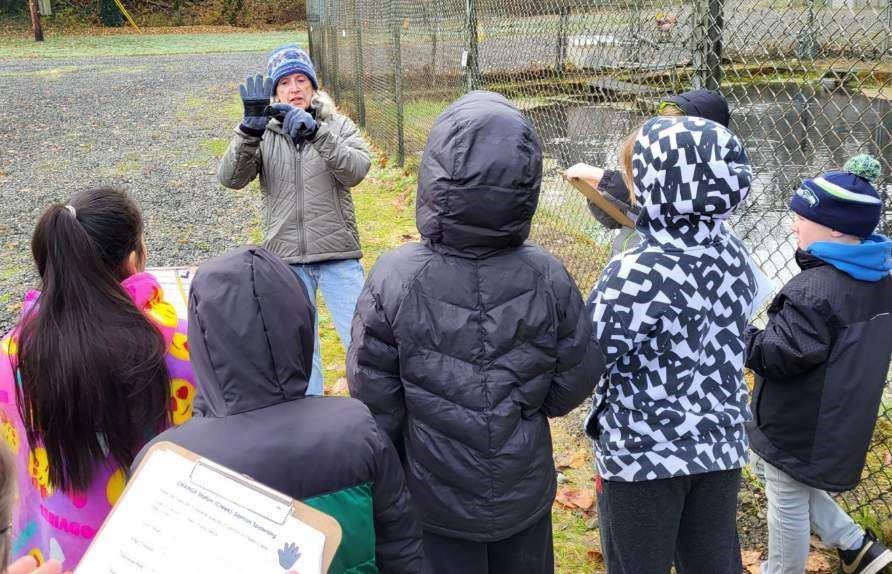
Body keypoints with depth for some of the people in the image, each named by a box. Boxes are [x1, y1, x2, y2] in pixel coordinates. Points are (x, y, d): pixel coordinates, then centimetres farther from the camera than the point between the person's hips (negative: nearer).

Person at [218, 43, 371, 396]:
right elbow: (231, 178, -10)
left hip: (338, 256, -1)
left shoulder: (337, 125, 3)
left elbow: (356, 171, -16)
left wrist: (315, 132, -28)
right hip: (286, 260, 1)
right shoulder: (264, 134, 5)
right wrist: (250, 129, -25)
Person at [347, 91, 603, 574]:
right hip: (526, 496, 2)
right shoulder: (547, 278, -18)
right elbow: (576, 381, -7)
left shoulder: (394, 280, -24)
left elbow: (373, 398, -15)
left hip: (436, 502, -1)